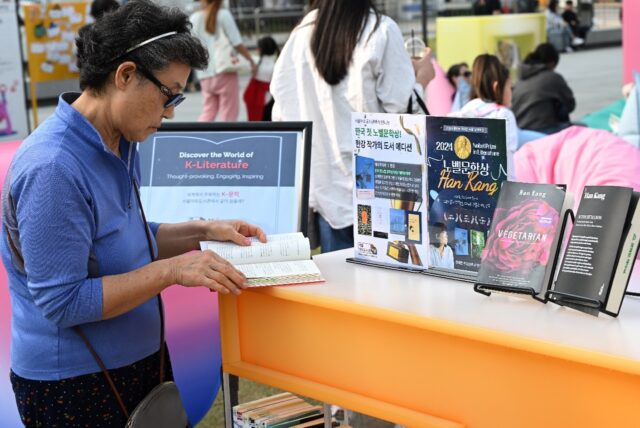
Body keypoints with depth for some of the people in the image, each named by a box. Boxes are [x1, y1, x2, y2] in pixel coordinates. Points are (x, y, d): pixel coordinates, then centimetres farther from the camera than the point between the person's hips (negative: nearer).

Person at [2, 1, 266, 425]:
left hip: (140, 360, 9)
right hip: (72, 386, -9)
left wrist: (202, 232, 5)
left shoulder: (123, 144, 4)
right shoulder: (51, 169, -25)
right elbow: (62, 302, -25)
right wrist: (172, 270, -25)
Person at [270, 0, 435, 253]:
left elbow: (282, 104, 5)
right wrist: (421, 80, 7)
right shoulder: (381, 31, -10)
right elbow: (400, 106, -11)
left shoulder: (304, 30, 4)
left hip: (324, 182, 5)